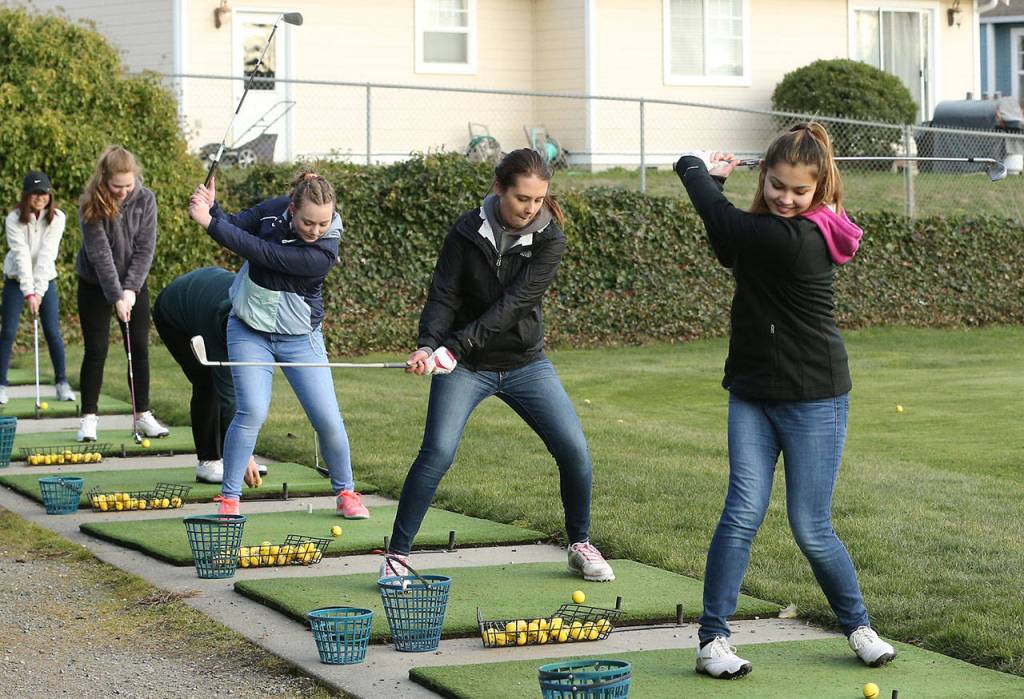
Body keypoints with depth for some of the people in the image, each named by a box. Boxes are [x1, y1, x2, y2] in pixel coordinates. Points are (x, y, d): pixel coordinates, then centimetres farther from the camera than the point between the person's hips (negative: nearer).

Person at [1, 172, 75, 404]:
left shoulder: (56, 218, -13)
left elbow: (47, 255, -21)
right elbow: (21, 255, -25)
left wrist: (39, 291, -26)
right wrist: (28, 292, -32)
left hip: (45, 280, 1)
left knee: (53, 332, -4)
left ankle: (62, 383, 8)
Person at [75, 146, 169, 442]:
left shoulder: (145, 199, -11)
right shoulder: (91, 207, -18)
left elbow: (145, 248, -10)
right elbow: (100, 254, -20)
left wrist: (130, 289, -17)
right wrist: (116, 296, -24)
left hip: (133, 284, 3)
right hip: (95, 285, -3)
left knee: (139, 348, 2)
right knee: (96, 350, -4)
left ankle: (143, 415, 10)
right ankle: (89, 418, 3)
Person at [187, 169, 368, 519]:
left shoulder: (322, 254, -27)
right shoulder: (273, 210, -12)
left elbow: (260, 252, -31)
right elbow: (234, 226, -5)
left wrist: (209, 222, -30)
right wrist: (210, 209, -27)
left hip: (299, 338, -2)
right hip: (249, 330, 2)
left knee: (328, 418, -3)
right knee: (251, 411, -14)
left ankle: (346, 492, 20)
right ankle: (229, 499, -4)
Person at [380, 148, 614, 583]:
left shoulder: (548, 239, -12)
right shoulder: (468, 232, -9)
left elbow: (514, 303, -22)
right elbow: (443, 296, -10)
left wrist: (455, 346, -30)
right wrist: (428, 345, -30)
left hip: (525, 363, 1)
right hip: (466, 366, -1)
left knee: (574, 450, -7)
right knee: (437, 452, -18)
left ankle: (580, 546, 16)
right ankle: (397, 554, -6)